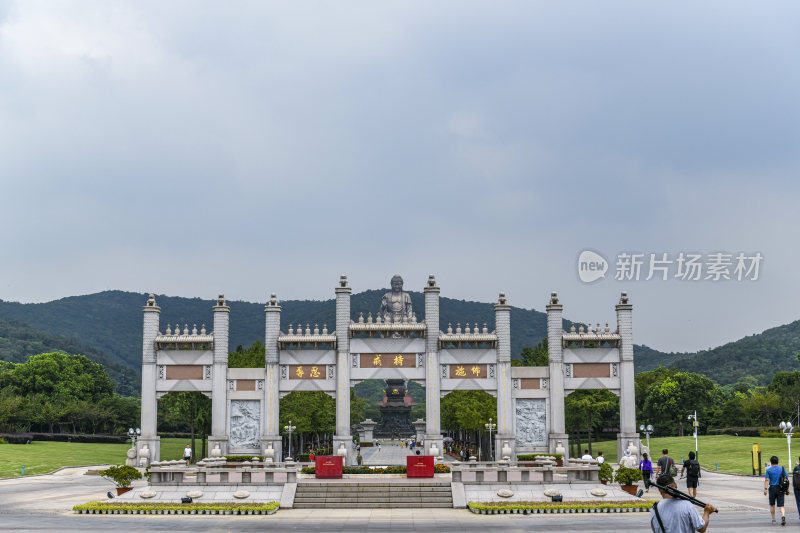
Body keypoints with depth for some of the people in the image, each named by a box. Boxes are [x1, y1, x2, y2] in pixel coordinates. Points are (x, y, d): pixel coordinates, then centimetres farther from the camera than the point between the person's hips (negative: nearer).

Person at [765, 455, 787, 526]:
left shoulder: (768, 470, -1)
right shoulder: (782, 469, 5)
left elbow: (766, 480, -10)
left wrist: (765, 489, -12)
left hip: (772, 488, -1)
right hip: (780, 489, 1)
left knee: (772, 505, 15)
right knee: (781, 505, 0)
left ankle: (773, 520, 20)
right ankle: (783, 515, -27)